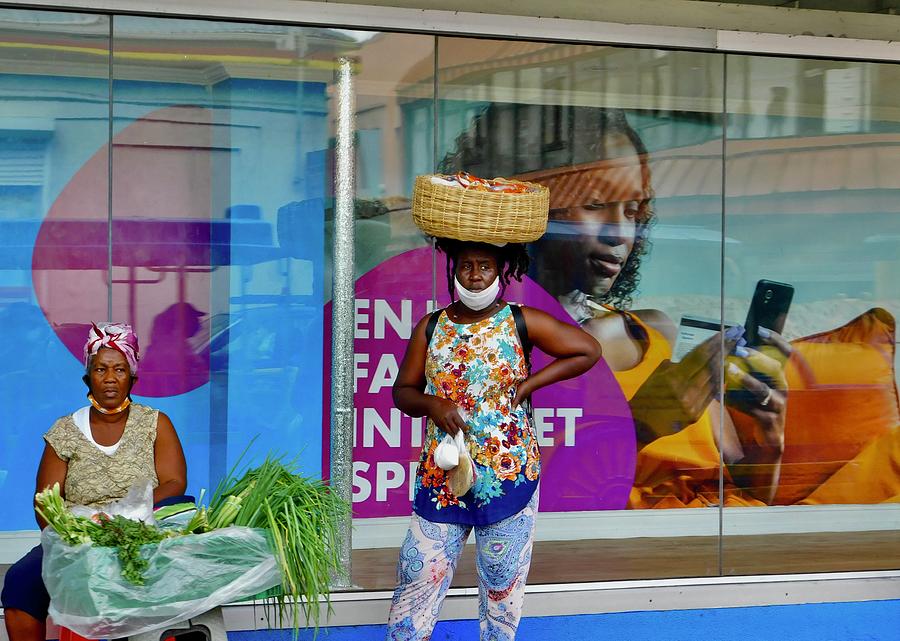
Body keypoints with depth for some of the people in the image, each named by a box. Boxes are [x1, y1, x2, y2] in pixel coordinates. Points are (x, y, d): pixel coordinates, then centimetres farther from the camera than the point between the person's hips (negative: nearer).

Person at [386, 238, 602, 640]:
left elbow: (588, 351, 0)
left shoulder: (520, 322, -3)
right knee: (418, 576, 0)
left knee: (502, 585, 8)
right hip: (442, 478, 2)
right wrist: (431, 403, -13)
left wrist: (527, 385, -7)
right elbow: (402, 391, 10)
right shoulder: (432, 328, 4)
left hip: (507, 476, -2)